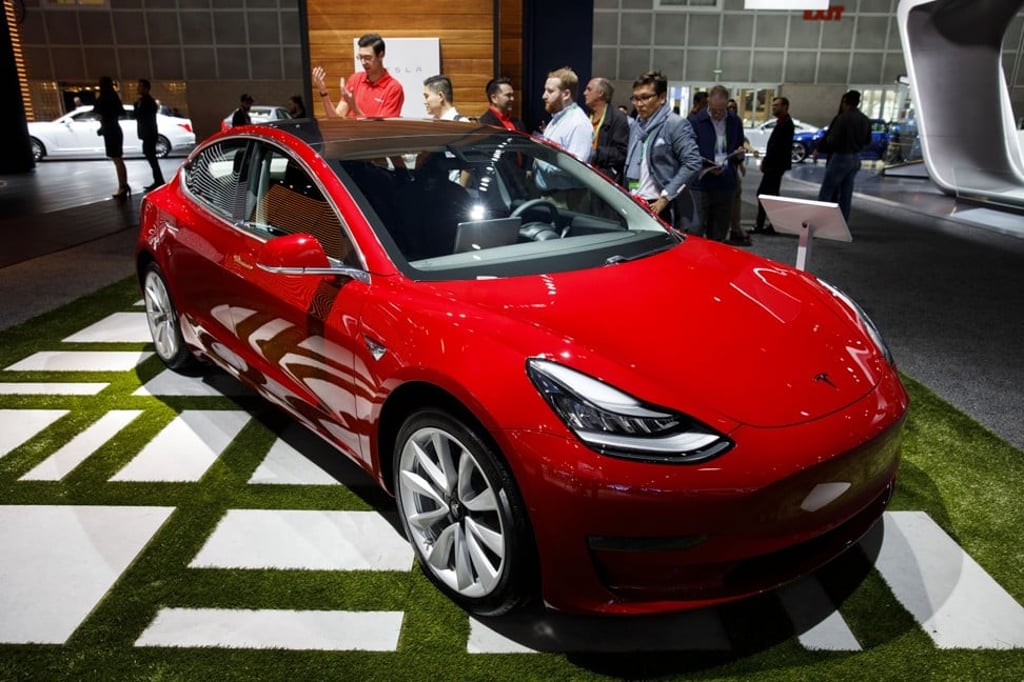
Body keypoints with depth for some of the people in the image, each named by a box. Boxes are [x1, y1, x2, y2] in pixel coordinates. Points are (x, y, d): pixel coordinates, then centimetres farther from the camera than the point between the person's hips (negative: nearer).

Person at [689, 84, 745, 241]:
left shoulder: (735, 122, 9)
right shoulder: (697, 121, -5)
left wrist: (739, 155, -4)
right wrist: (707, 165, -21)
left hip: (725, 185, 4)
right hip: (701, 183, -4)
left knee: (718, 236, 11)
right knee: (695, 233, -7)